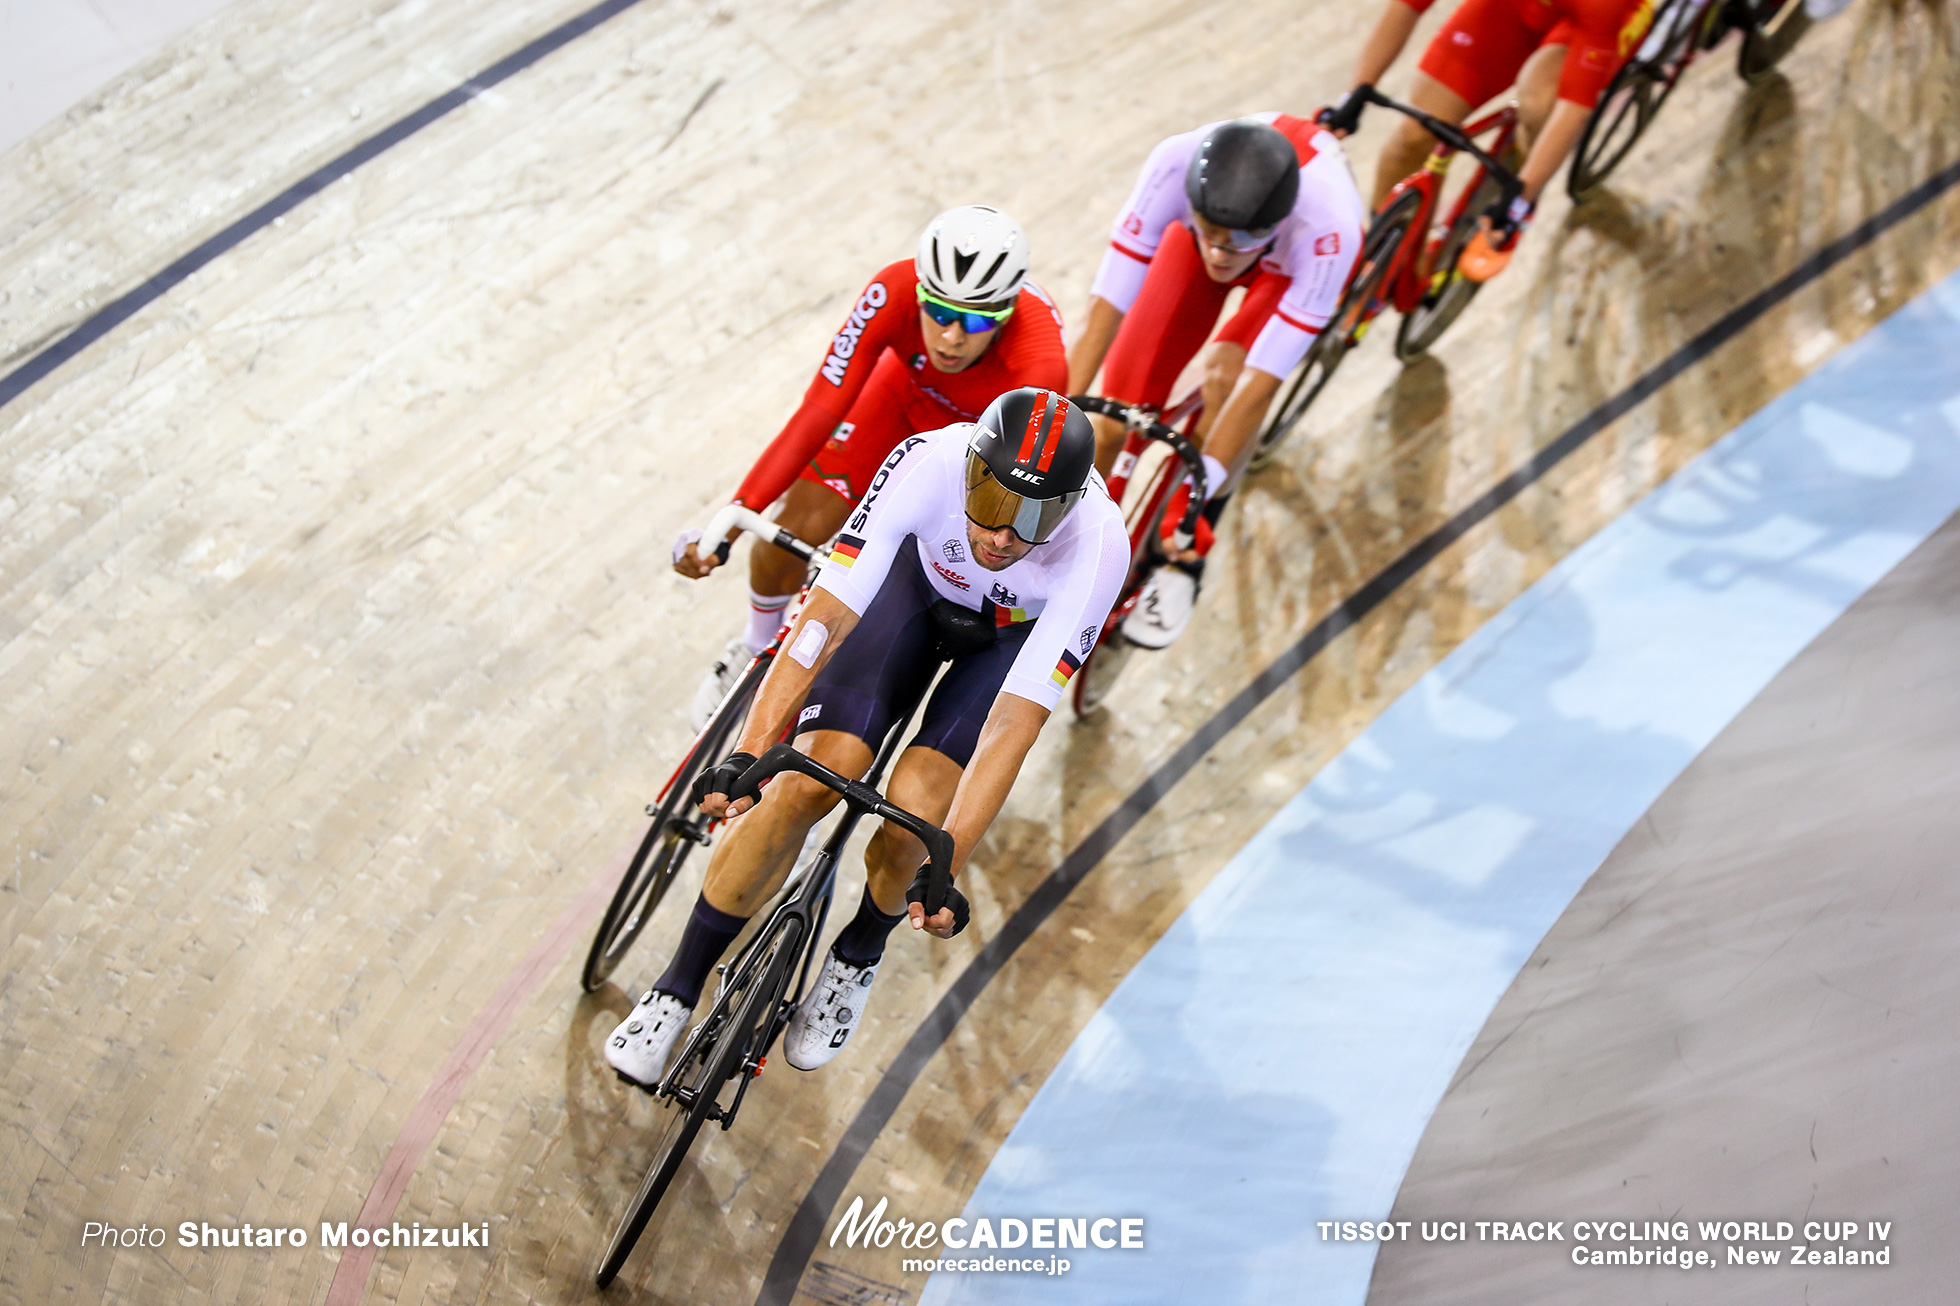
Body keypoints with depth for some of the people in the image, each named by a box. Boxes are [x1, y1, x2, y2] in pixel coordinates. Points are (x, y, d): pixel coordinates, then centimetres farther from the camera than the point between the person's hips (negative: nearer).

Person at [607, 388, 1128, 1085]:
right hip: (922, 577, 1)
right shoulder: (929, 461, -36)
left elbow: (1013, 722, -38)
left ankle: (857, 956, 13)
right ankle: (675, 991, 1)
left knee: (912, 814, -22)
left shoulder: (1097, 549, -37)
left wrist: (946, 865, -42)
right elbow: (826, 615, -36)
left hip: (1020, 629, -1)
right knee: (807, 783, -18)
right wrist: (747, 753, -44)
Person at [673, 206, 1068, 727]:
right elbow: (818, 412, -37)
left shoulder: (1039, 366, -44)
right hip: (908, 393, 2)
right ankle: (759, 647, 27)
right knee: (791, 534, -6)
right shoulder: (895, 291, -39)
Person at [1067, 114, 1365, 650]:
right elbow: (1104, 313, -37)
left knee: (1228, 373, -30)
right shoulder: (1175, 163, -41)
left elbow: (1262, 381, -41)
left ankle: (1186, 561, -9)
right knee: (1122, 401, -12)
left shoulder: (1328, 229, -44)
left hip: (1294, 261, -2)